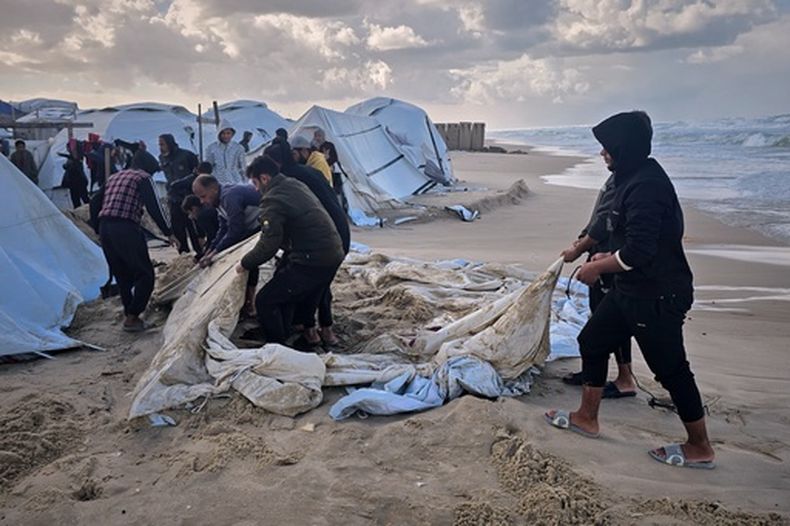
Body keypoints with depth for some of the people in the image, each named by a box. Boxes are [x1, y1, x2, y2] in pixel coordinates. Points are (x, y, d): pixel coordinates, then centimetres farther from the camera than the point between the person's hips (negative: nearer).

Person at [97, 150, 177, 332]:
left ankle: (130, 316, 23)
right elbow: (153, 208, -7)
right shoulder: (143, 178, 3)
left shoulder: (114, 177, 25)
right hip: (126, 229, -8)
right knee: (145, 274, 2)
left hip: (105, 228, 8)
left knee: (122, 276, 17)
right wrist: (168, 233, -4)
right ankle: (131, 318, 0)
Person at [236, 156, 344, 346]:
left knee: (265, 301, -1)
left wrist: (245, 263, -1)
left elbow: (268, 245, -18)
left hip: (313, 262, -10)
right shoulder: (295, 185, 15)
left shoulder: (273, 200, -14)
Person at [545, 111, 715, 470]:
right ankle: (587, 418, 30)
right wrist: (606, 257, 13)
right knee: (592, 341, 16)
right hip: (633, 291, 11)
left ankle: (700, 448, 22)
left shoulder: (646, 186, -24)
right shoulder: (635, 178, 9)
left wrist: (596, 268, -14)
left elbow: (637, 253, -28)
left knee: (670, 369, 3)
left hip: (658, 296, -11)